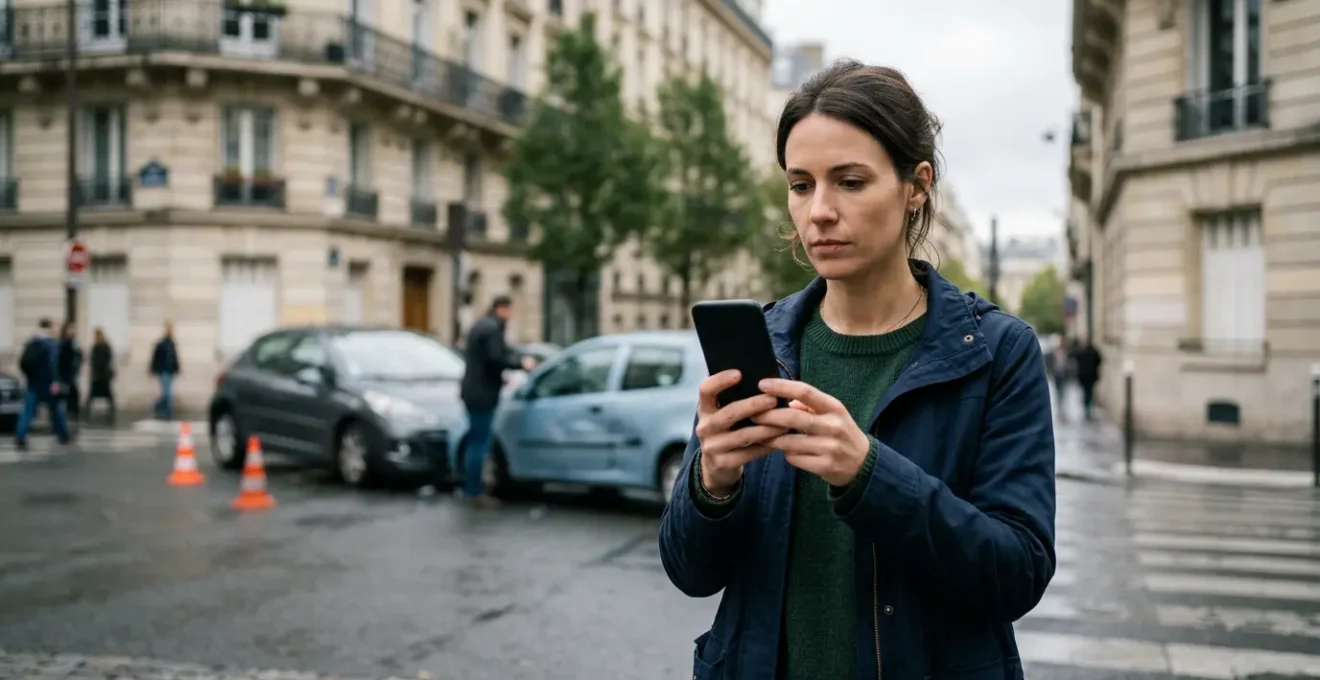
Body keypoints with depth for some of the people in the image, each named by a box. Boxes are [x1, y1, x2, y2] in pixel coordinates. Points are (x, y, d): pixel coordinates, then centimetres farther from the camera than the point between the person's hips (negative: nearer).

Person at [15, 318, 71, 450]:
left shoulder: (30, 342, 5)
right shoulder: (52, 343, -11)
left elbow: (23, 362, 9)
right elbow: (53, 363, -22)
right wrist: (55, 381, -24)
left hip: (33, 384, 4)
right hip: (48, 384, -3)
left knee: (27, 413, 1)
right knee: (56, 410, 13)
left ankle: (20, 439, -12)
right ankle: (63, 437, 24)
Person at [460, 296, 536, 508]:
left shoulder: (481, 325, 17)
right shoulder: (493, 327, -15)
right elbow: (496, 358, -24)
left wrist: (500, 378, 26)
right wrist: (521, 363, -13)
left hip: (474, 391, 10)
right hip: (482, 394, -10)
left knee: (476, 442, 17)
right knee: (480, 443, -5)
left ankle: (472, 487, 24)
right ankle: (474, 491, -1)